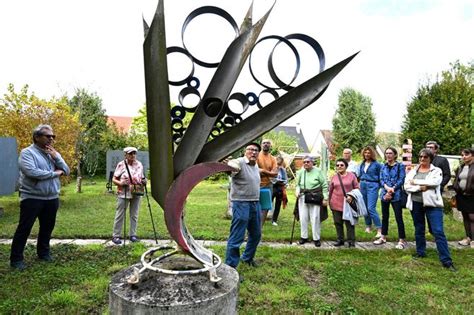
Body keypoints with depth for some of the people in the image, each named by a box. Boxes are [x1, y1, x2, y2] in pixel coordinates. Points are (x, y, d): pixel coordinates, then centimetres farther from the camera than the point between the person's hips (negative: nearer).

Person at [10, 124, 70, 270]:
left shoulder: (54, 153, 10)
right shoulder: (27, 152, -10)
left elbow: (66, 171, 3)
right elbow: (32, 172, -25)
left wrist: (56, 157, -12)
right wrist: (54, 173, -15)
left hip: (52, 198, 6)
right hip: (31, 198, -6)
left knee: (47, 227, 16)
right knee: (24, 229, 2)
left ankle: (44, 252, 33)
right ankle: (16, 259, 13)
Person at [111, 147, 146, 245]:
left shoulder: (139, 164, 8)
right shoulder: (121, 165, -4)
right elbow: (114, 179, -2)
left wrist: (144, 181, -3)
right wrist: (120, 183, -21)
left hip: (137, 193, 4)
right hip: (123, 193, -4)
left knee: (134, 215, 9)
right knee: (120, 215, 1)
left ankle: (133, 235, 18)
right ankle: (116, 236, 10)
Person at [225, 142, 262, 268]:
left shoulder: (256, 166, 13)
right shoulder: (239, 162, -13)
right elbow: (230, 165, -37)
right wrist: (229, 165, -61)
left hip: (255, 204, 8)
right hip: (241, 204, -8)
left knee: (256, 234, 20)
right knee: (236, 238, -4)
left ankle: (247, 257, 40)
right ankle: (230, 266, 8)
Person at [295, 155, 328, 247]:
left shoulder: (318, 171, -5)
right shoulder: (300, 172, 3)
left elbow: (324, 186, -2)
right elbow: (298, 185, 15)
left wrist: (325, 198, -5)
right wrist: (297, 191, -5)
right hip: (303, 197, 3)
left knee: (315, 218, -1)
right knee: (303, 218, 7)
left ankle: (317, 238, 12)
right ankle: (304, 237, 21)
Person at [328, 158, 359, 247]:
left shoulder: (351, 175, 0)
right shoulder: (334, 177, 7)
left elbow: (357, 188, 2)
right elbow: (330, 190, 13)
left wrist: (351, 196, -12)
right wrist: (329, 202, 13)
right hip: (336, 204, 3)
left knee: (349, 223, 1)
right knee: (338, 223, 9)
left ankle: (351, 241, 12)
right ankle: (340, 240, 21)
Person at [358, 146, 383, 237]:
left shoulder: (376, 164, -4)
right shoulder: (362, 164, 12)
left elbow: (381, 176, -1)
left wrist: (379, 185, -4)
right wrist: (361, 182, 11)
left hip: (372, 186, -6)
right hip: (363, 185, 6)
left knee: (371, 208, -15)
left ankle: (379, 229, -9)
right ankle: (368, 226, 24)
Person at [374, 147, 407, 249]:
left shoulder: (400, 166, -2)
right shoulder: (383, 166, 10)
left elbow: (401, 180, -9)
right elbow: (381, 179, 3)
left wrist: (392, 189, -17)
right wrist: (387, 188, -15)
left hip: (396, 195, -4)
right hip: (384, 194, 5)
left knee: (398, 217, -3)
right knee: (385, 216, 13)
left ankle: (402, 240, 6)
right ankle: (383, 237, 24)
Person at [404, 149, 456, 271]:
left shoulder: (437, 171, 3)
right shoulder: (412, 171, 9)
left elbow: (434, 182, -18)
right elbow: (406, 186, -2)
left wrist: (415, 182, -10)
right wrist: (420, 187, -17)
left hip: (432, 204, -3)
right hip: (416, 204, 3)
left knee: (438, 232, -7)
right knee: (419, 230, 14)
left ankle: (446, 261, -3)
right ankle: (420, 252, 31)